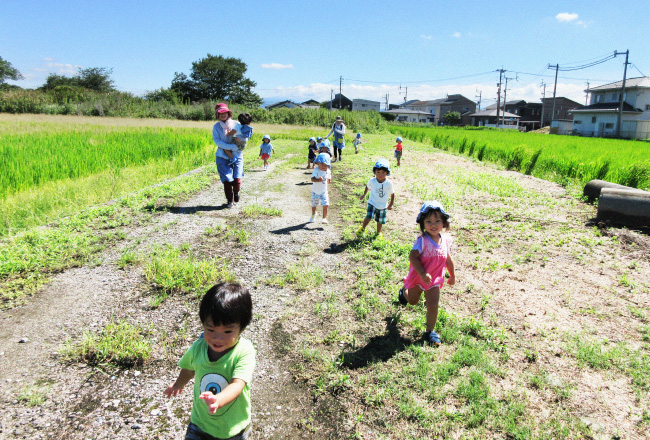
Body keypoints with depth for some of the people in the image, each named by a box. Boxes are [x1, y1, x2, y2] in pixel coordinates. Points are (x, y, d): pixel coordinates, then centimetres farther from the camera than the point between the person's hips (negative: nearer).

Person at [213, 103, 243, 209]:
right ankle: (230, 200, 17)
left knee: (237, 179, -8)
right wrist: (231, 147, -21)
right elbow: (216, 140, -10)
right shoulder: (216, 127, 1)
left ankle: (236, 192, 26)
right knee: (227, 180, -4)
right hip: (223, 157, 0)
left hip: (237, 156, 1)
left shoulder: (236, 124, 4)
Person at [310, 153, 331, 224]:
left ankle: (324, 218, -1)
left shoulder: (328, 171, -6)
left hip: (324, 191, 2)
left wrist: (329, 181, -8)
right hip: (315, 191, -1)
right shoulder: (316, 170, -19)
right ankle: (313, 214, 46)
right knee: (314, 205, 15)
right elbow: (312, 179, -32)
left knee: (325, 205, -12)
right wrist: (318, 180, -46)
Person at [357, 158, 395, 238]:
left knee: (380, 220, 12)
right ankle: (362, 228, 10)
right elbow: (368, 187, 10)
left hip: (383, 206, 1)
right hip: (372, 203, 0)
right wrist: (364, 195, 17)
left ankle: (378, 233, 36)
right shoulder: (372, 181, -13)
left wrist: (391, 204, 2)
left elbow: (392, 193, -1)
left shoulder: (389, 183, -15)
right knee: (369, 217, -16)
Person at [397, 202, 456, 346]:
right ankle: (404, 291, 58)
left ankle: (430, 331, 16)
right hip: (418, 277, -3)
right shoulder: (422, 240, -26)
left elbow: (448, 258, 8)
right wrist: (422, 274, -38)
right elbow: (413, 257, -31)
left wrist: (452, 275, 16)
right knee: (412, 301, 22)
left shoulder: (445, 239, -7)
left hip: (435, 279, 3)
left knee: (433, 305, -2)